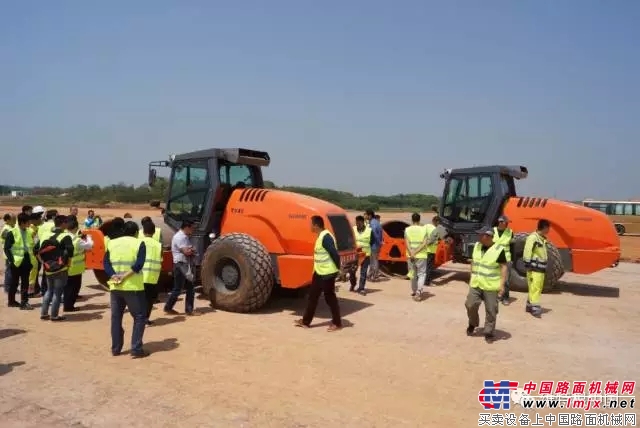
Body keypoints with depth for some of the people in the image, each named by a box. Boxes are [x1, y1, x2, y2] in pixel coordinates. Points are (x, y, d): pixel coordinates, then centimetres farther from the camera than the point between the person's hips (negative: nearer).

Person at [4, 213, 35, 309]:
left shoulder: (29, 232, 6)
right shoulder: (12, 233, -10)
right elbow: (7, 249, -8)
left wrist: (31, 258, 7)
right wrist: (12, 260, -13)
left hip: (26, 261, 5)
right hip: (17, 262, -4)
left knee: (25, 283, 5)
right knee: (15, 282, 9)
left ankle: (24, 302, 10)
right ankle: (11, 301, 23)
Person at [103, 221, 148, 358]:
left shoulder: (112, 243, 10)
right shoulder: (139, 243, -3)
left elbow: (106, 263, -1)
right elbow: (139, 264, -17)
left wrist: (114, 276, -12)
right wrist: (125, 276, -17)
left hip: (115, 286, 4)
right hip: (133, 287, -4)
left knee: (116, 317, 15)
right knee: (140, 317, 5)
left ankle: (115, 348, 20)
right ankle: (136, 349, 0)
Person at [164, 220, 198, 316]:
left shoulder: (186, 237, 16)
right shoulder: (179, 237, -15)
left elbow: (190, 251, 15)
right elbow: (186, 251, -23)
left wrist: (191, 250, -8)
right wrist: (193, 250, -3)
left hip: (187, 266, 10)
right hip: (181, 266, -10)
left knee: (190, 289, 10)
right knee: (177, 289, -1)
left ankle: (189, 310, 14)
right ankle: (168, 308, 11)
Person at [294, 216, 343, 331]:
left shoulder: (326, 237, -22)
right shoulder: (321, 236, 10)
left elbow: (334, 254, -24)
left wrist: (339, 268, -19)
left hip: (328, 273, -10)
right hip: (319, 272, 10)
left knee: (330, 297, 1)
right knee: (313, 296, 14)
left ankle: (337, 323, 14)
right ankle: (306, 321, 23)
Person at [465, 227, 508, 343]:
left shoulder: (498, 249, -13)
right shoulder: (477, 246, 4)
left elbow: (503, 267, -11)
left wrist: (502, 284, -16)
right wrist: (471, 278, 15)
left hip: (491, 286, -5)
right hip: (476, 284, 5)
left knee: (491, 310, 3)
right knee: (470, 305, 5)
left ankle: (489, 333, 17)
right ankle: (472, 324, 31)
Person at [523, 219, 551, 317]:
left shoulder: (542, 239, 16)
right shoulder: (533, 237, -15)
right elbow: (527, 253, -19)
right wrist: (528, 267, -20)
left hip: (540, 268, 10)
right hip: (534, 269, -10)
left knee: (538, 288, 14)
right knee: (534, 288, -12)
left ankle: (530, 305, 23)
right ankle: (535, 307, -13)